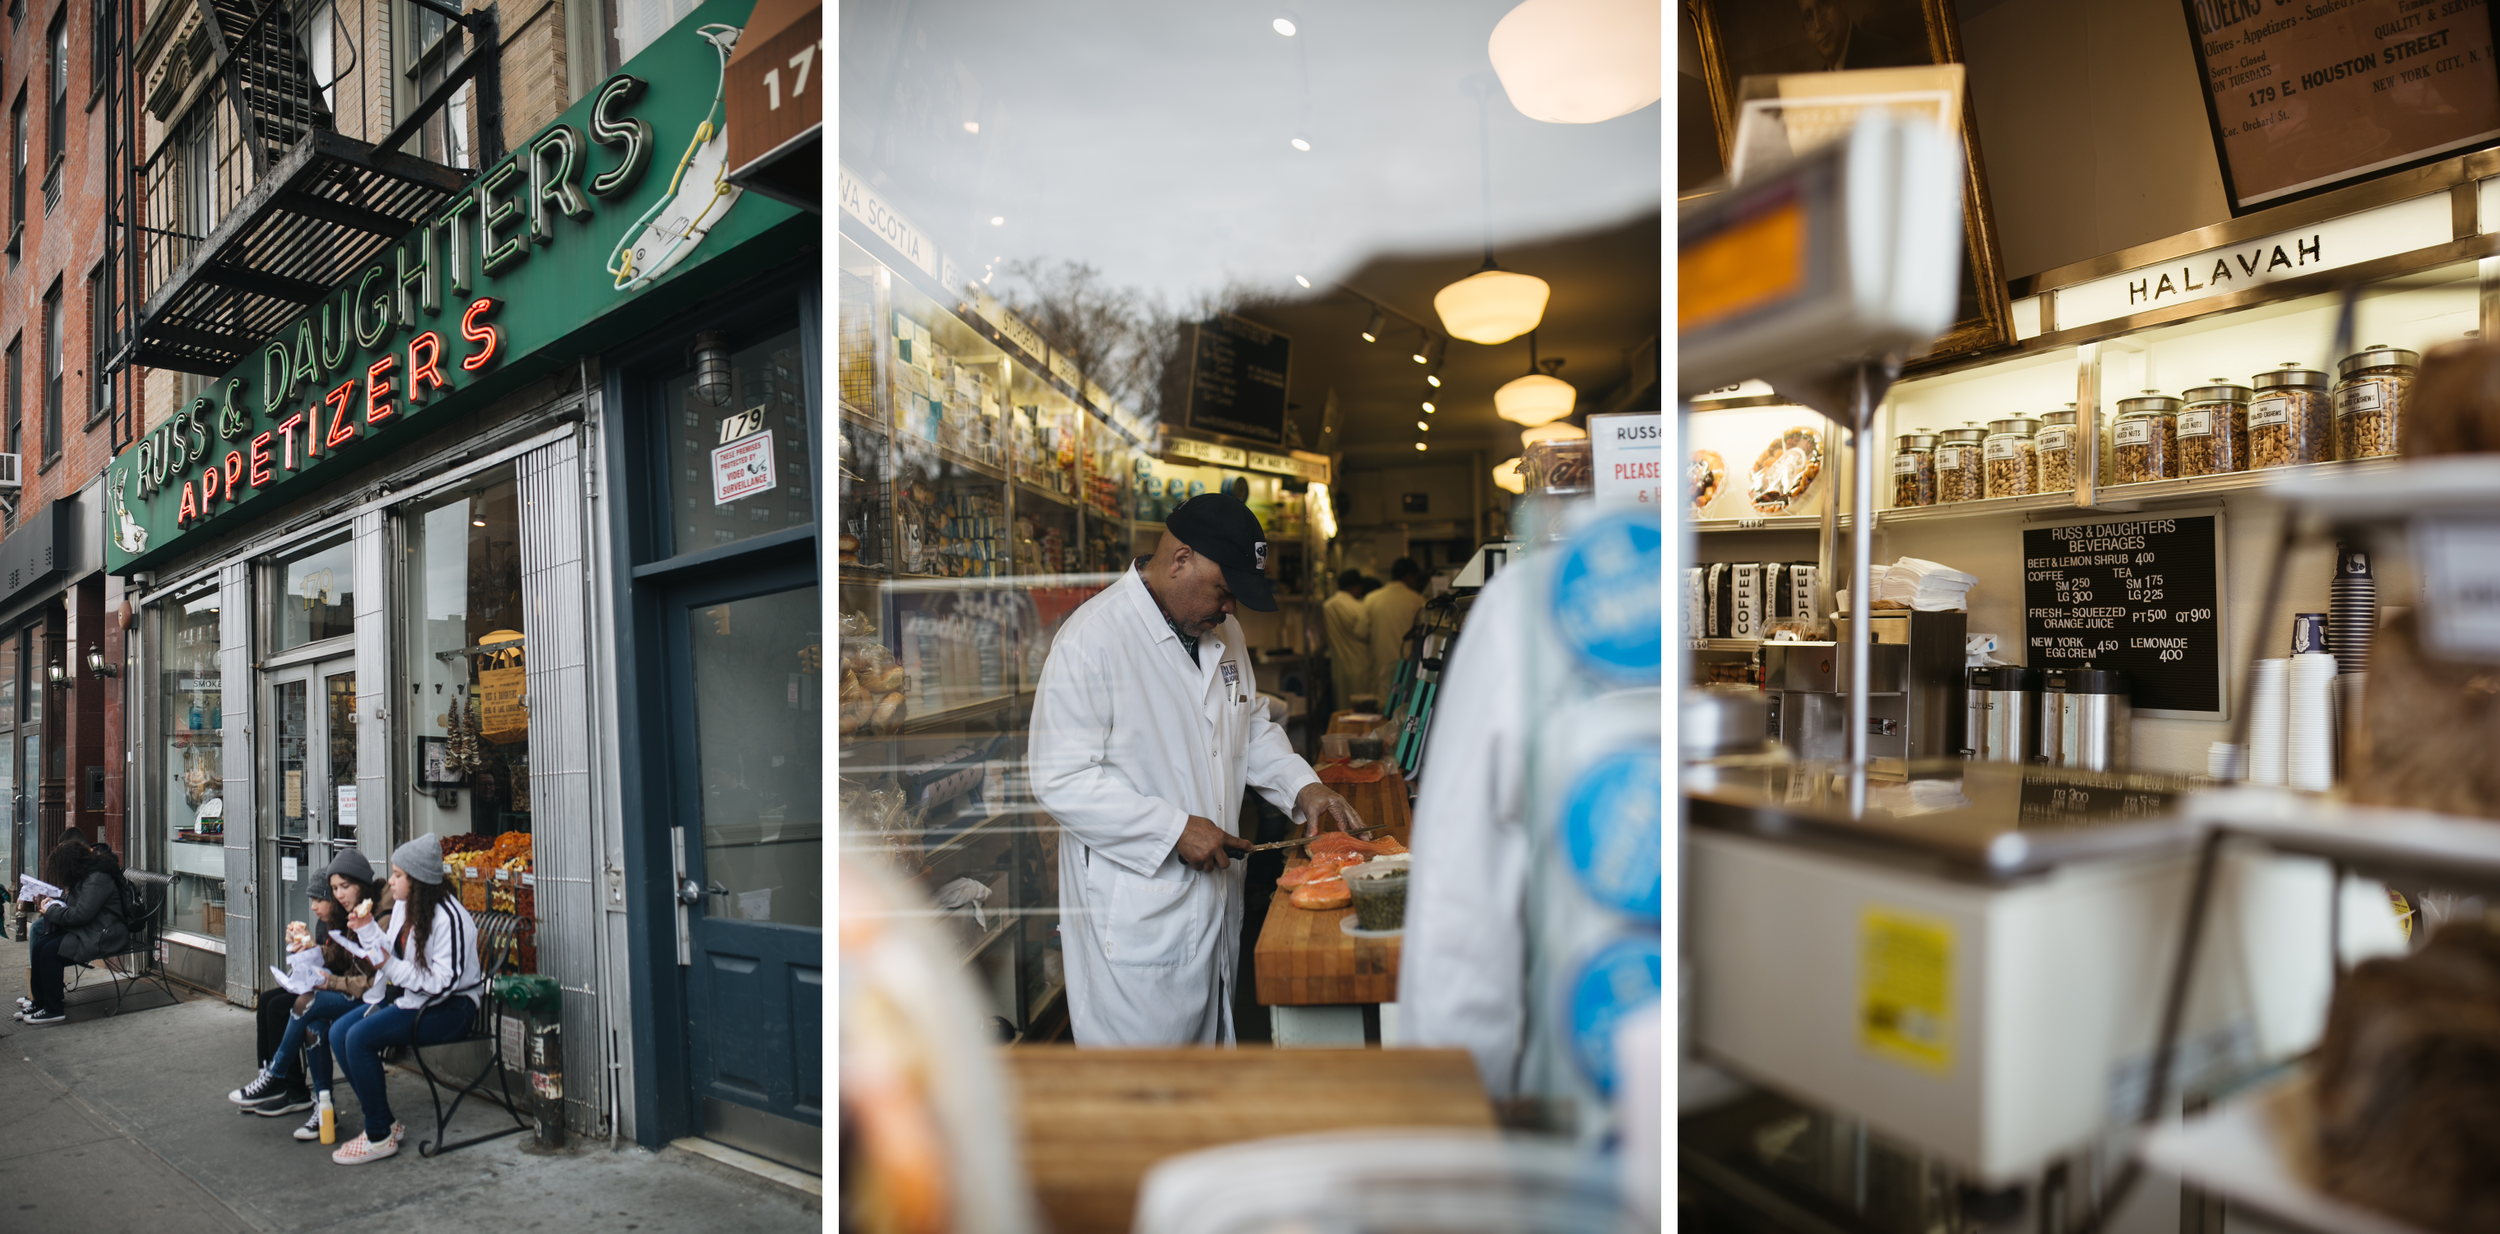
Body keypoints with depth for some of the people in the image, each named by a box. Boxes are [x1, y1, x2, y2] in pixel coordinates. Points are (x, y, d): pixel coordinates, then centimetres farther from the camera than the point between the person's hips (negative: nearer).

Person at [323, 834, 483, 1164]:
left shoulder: (449, 917, -23)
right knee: (338, 1032, -1)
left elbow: (442, 983, -24)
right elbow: (393, 952, 16)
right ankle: (383, 1120, 7)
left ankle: (380, 1136, -7)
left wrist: (390, 967, -24)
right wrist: (366, 928, 7)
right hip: (412, 998, 10)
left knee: (360, 1037, -20)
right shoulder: (407, 908, 7)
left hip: (450, 1008, -10)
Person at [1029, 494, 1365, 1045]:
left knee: (1209, 1037, 22)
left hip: (1213, 893, 8)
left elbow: (1251, 725, 19)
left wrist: (1301, 785, 3)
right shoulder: (1092, 638, -20)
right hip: (1134, 912, -7)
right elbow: (1060, 781, -22)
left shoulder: (1223, 632, 6)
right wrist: (1175, 829, -22)